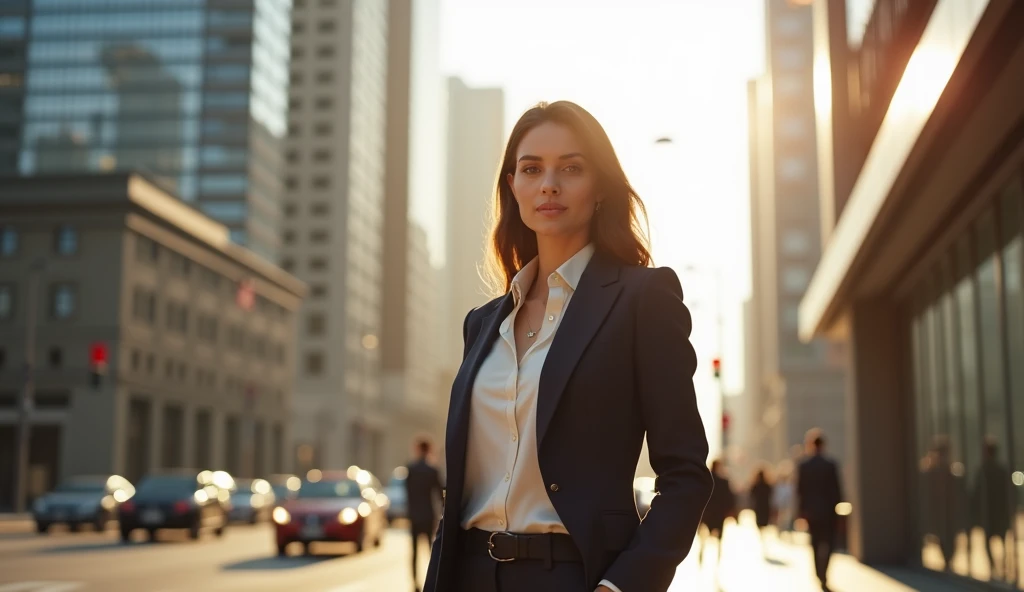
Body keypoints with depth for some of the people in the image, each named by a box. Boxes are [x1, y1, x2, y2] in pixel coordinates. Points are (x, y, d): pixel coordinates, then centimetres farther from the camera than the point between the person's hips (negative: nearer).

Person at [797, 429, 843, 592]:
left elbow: (800, 491, 0)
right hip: (827, 510, -3)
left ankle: (820, 576, 22)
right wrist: (838, 506, 3)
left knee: (816, 543, 15)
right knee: (828, 543, 0)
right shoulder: (830, 465, -10)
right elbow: (836, 489, -9)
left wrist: (802, 510, 9)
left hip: (810, 511, 3)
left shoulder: (803, 466, -2)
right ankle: (823, 577, -17)